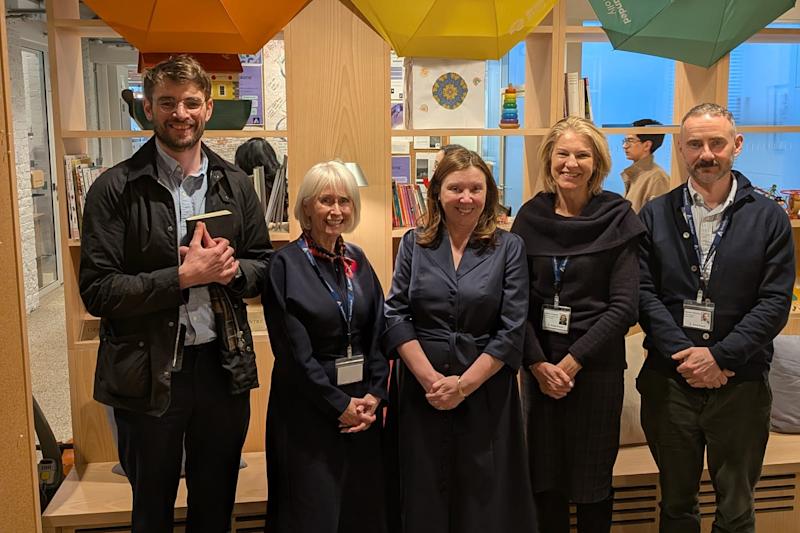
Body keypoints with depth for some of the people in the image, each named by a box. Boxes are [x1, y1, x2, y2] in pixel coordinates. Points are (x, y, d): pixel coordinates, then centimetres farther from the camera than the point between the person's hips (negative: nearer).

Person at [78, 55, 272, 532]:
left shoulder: (235, 184, 3)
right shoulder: (116, 188, -9)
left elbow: (265, 265, 9)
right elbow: (97, 292, -12)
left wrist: (230, 269, -13)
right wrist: (184, 277, -22)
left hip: (224, 366, 3)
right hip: (148, 373, -3)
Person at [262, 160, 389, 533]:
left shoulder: (357, 261, 7)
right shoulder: (286, 265, -10)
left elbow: (378, 334, 6)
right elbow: (294, 350, -14)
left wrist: (373, 396, -5)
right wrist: (340, 404, -13)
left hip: (363, 403, 5)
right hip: (308, 408, -5)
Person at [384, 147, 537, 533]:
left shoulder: (509, 247, 0)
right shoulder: (414, 244, 4)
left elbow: (512, 330, -5)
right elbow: (395, 316, -2)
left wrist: (463, 384, -12)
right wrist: (430, 378, -13)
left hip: (485, 390, -1)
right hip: (420, 387, 1)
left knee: (486, 497, 8)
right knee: (423, 495, 11)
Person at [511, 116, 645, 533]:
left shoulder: (617, 221, -5)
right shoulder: (530, 218, 1)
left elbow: (624, 306, -9)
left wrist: (573, 361, -14)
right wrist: (538, 363, -9)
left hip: (596, 364, -2)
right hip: (538, 363, 3)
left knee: (592, 479, 10)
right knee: (544, 475, 13)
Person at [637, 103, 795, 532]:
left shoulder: (768, 218, -1)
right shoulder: (655, 215, 2)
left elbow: (775, 302, -7)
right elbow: (644, 292, -5)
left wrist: (719, 355, -16)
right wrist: (684, 354, -16)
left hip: (741, 383, -1)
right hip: (668, 380, 1)